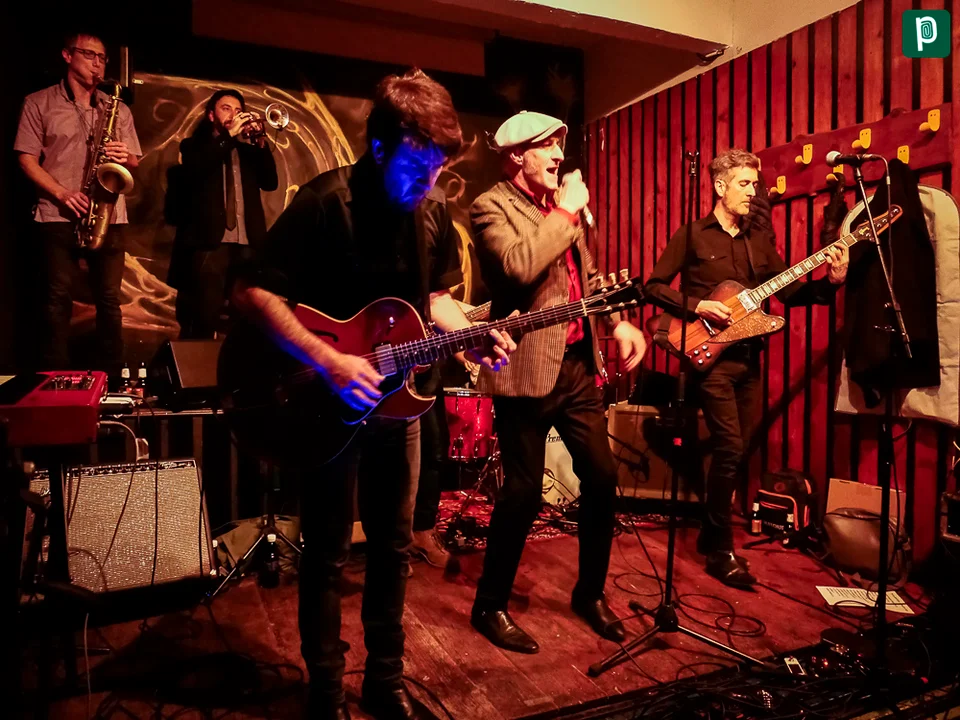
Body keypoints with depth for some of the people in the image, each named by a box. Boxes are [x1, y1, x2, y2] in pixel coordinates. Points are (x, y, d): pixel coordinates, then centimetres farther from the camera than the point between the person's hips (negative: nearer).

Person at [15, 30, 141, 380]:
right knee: (57, 299, -1)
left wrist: (126, 158, -9)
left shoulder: (119, 110, 14)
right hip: (57, 216, -2)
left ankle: (112, 377, 9)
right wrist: (62, 193, -15)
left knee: (109, 298, 2)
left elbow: (134, 163, 15)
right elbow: (26, 158, 0)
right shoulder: (38, 103, 6)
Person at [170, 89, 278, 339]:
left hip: (247, 244, 3)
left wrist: (260, 141, -4)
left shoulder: (248, 151, 23)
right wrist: (229, 135, -9)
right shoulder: (194, 146, 15)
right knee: (204, 319, -8)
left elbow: (270, 182, 7)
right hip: (209, 242, -3)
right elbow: (194, 170, -8)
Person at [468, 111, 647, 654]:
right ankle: (491, 606, 21)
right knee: (524, 492, -1)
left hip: (578, 365, 8)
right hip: (527, 370, -7)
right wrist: (566, 212, -14)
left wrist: (619, 323, 8)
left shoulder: (562, 205, 17)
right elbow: (519, 267, -25)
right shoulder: (491, 207, -6)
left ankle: (591, 593, 30)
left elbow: (588, 275, 23)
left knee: (603, 478, 10)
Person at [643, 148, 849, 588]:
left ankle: (710, 534, 26)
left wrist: (830, 283, -4)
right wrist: (696, 307, -16)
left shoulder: (760, 238, 14)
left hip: (749, 356, 6)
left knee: (742, 450, 9)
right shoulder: (692, 235, -2)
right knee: (731, 449, -11)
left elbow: (788, 292, 12)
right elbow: (654, 287, -5)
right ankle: (721, 552, 3)